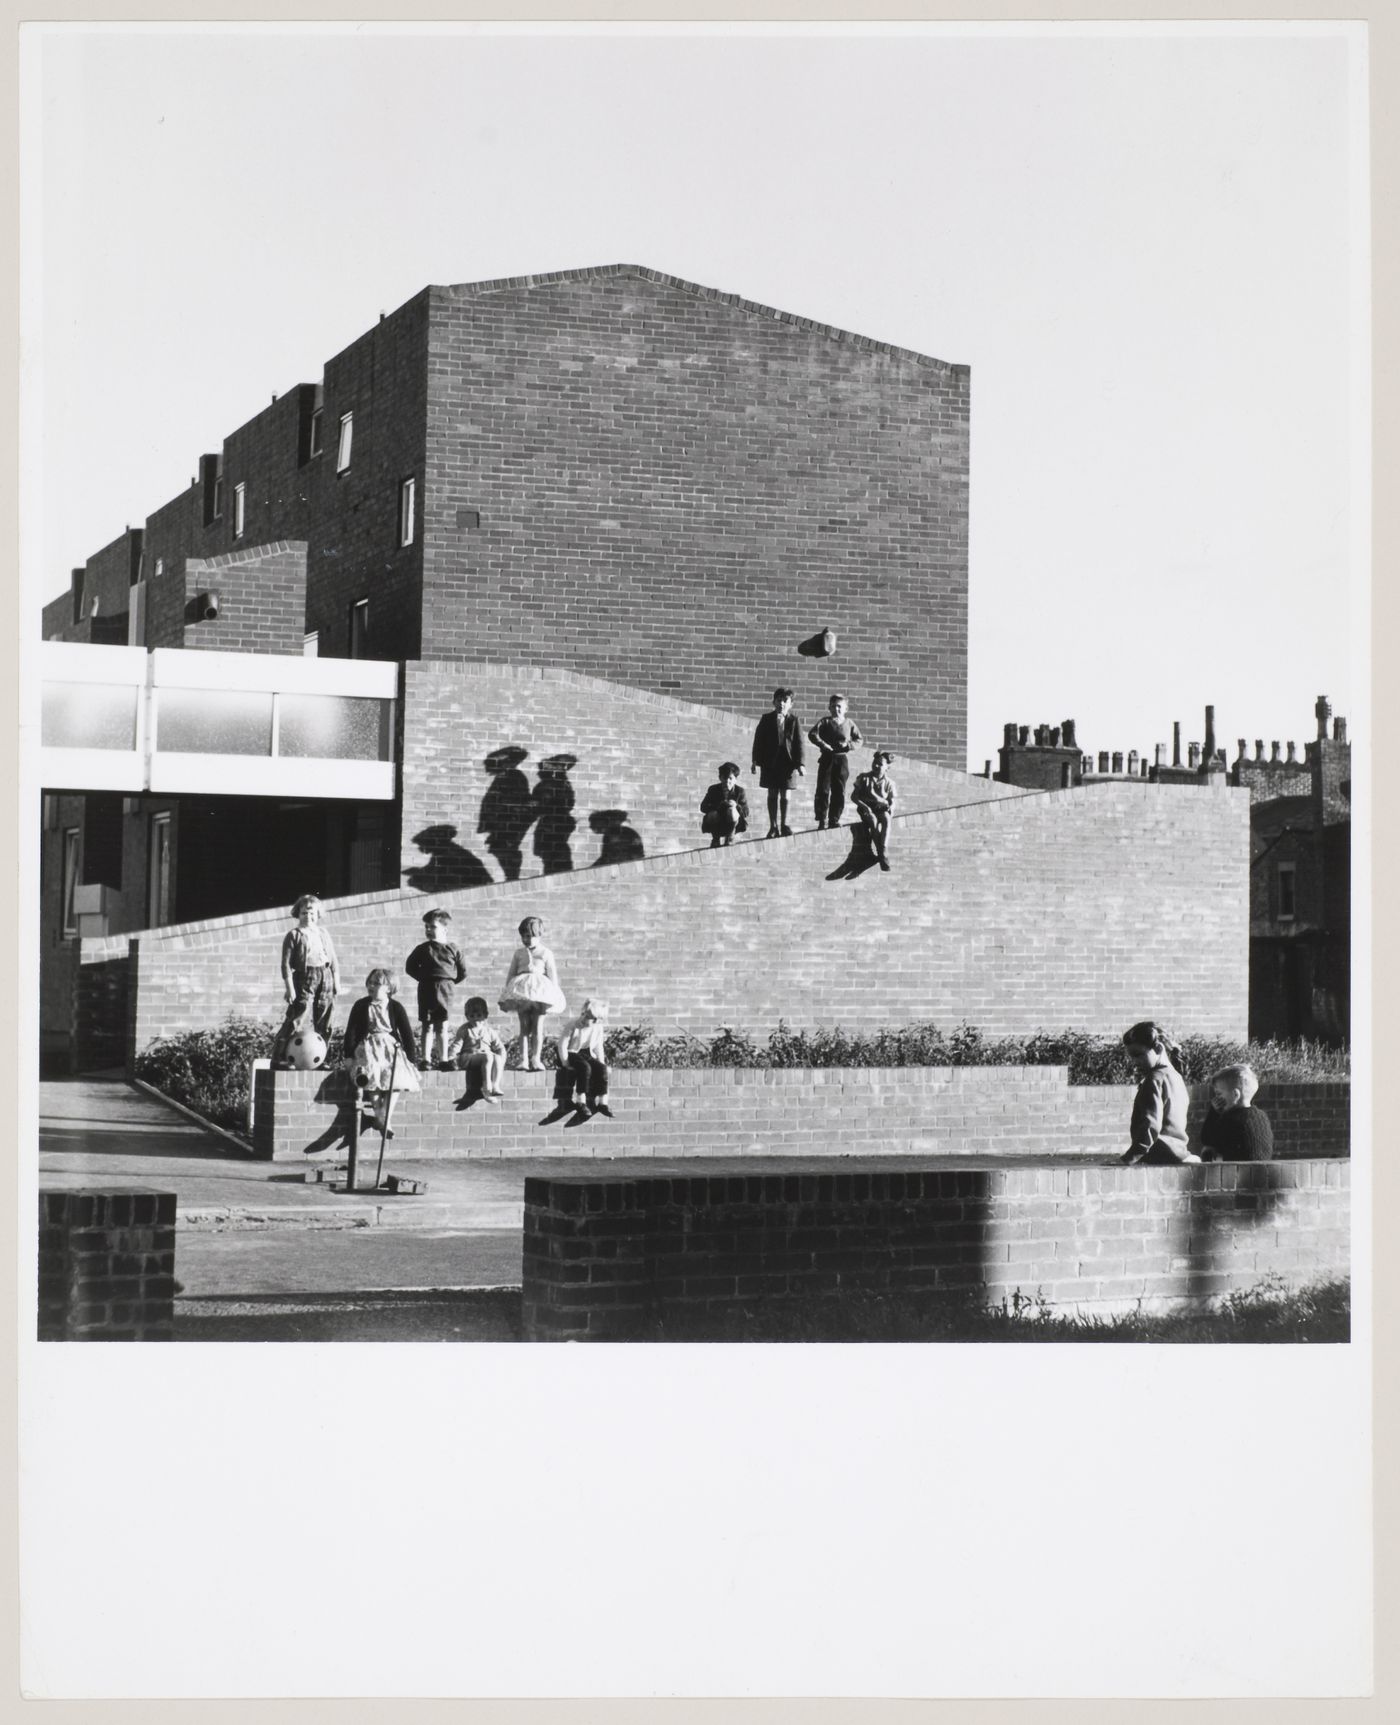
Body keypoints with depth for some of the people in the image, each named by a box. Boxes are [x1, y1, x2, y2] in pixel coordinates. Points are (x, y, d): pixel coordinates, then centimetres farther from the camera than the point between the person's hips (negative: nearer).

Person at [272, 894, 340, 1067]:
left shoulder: (324, 933, 16)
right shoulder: (294, 935, 0)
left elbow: (333, 959, 19)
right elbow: (286, 963, -5)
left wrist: (336, 982, 11)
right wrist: (290, 988, -12)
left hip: (325, 977, 5)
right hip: (304, 978, -5)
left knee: (323, 1023, 7)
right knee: (295, 1020, -12)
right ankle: (278, 1057, -11)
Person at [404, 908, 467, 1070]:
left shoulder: (452, 949, 2)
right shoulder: (423, 949, 3)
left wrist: (450, 982, 3)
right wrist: (423, 978, 5)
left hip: (445, 990, 1)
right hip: (427, 989, -1)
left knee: (442, 1026, 6)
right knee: (427, 1026, 1)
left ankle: (443, 1059, 6)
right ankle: (426, 1060, -1)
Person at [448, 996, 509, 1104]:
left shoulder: (489, 1031, 17)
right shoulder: (465, 1030, 10)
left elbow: (500, 1048, 14)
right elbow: (456, 1045, 4)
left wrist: (502, 1059, -4)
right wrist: (452, 1057, -12)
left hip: (486, 1056, 3)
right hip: (468, 1058, -3)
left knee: (498, 1058, -31)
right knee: (488, 1056, -35)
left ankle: (496, 1085, -40)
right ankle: (487, 1087, -39)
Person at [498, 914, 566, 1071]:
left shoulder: (545, 953, 5)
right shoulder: (519, 953, 13)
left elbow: (552, 975, 4)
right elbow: (511, 973, 16)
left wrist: (554, 992, -3)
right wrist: (508, 991, 10)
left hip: (541, 991, -2)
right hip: (521, 992, 2)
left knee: (538, 1027, -2)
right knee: (524, 1027, 1)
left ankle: (536, 1059, -3)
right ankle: (524, 1060, -2)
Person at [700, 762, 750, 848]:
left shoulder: (739, 791, -9)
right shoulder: (713, 789, -8)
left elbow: (746, 812, -13)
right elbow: (703, 807, -16)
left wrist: (736, 806, -34)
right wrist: (720, 805, -31)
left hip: (731, 825, -1)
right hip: (716, 826, 1)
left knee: (731, 811, -32)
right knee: (713, 814, -32)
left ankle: (729, 838, -6)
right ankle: (716, 840, -2)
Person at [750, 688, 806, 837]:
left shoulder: (794, 720, 0)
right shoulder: (766, 719, 2)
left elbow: (799, 742, -3)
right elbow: (759, 740, 3)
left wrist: (800, 763, -9)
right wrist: (756, 761, -2)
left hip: (788, 761, -1)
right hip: (770, 761, 1)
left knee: (785, 794, 4)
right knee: (772, 794, 5)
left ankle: (784, 824, 16)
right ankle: (773, 826, 11)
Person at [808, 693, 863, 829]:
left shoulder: (849, 724, 7)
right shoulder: (825, 722, 1)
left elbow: (859, 740, 9)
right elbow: (812, 734, -10)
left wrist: (849, 744, -9)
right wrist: (822, 744, -22)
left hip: (842, 759, 2)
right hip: (827, 758, -2)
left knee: (839, 792, 4)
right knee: (823, 790, -4)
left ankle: (834, 819, 13)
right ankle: (822, 820, 1)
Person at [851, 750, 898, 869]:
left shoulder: (889, 782, 11)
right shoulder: (863, 778, 7)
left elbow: (892, 801, 12)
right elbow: (854, 796, 5)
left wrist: (891, 808, -12)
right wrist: (864, 806, -12)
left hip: (882, 809, 1)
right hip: (867, 810, -1)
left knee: (886, 819, -35)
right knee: (873, 820, -36)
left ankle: (883, 851, -44)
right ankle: (879, 852, -36)